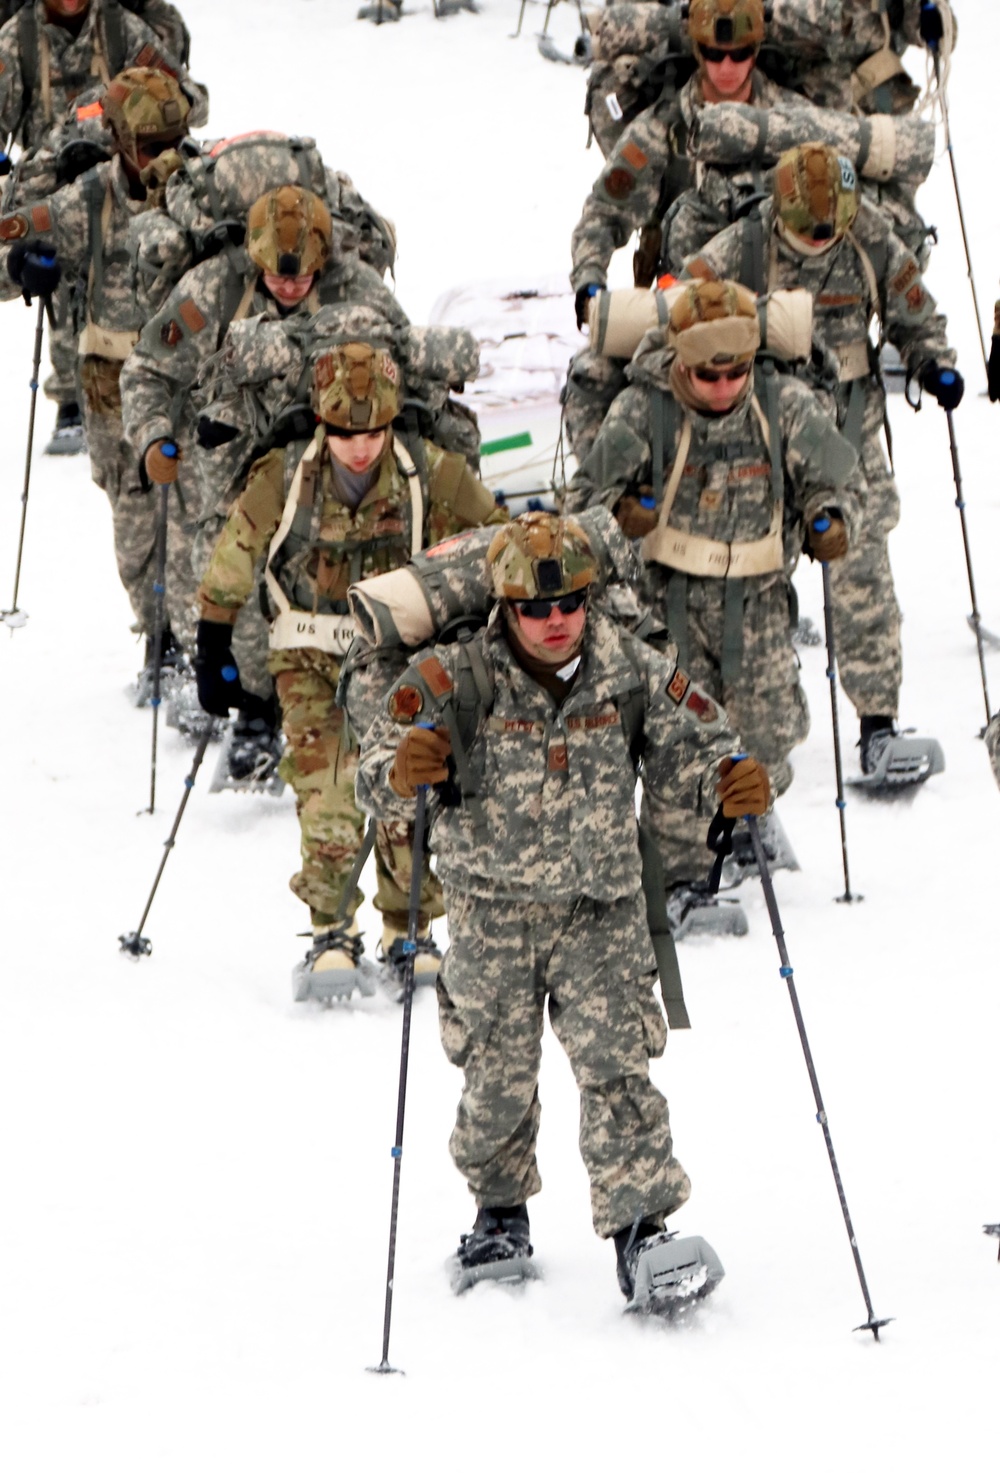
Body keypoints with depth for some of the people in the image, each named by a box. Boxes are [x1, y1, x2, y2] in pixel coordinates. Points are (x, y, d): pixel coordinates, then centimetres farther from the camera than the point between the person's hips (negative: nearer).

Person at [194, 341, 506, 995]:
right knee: (326, 795, -13)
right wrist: (215, 656, 4)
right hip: (312, 662, -1)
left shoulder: (431, 478, -11)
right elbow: (227, 573, 1)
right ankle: (333, 932, -3)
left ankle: (409, 931, 10)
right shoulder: (283, 482, -12)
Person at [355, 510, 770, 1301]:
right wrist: (403, 773, -35)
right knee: (499, 1072, 8)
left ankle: (640, 1227, -10)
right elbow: (377, 774, -11)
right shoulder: (456, 681, -12)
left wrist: (733, 778, -18)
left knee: (616, 1063, -10)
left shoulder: (633, 672, -7)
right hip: (494, 908, 0)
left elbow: (692, 742, 4)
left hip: (601, 908, 0)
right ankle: (501, 1207, 33)